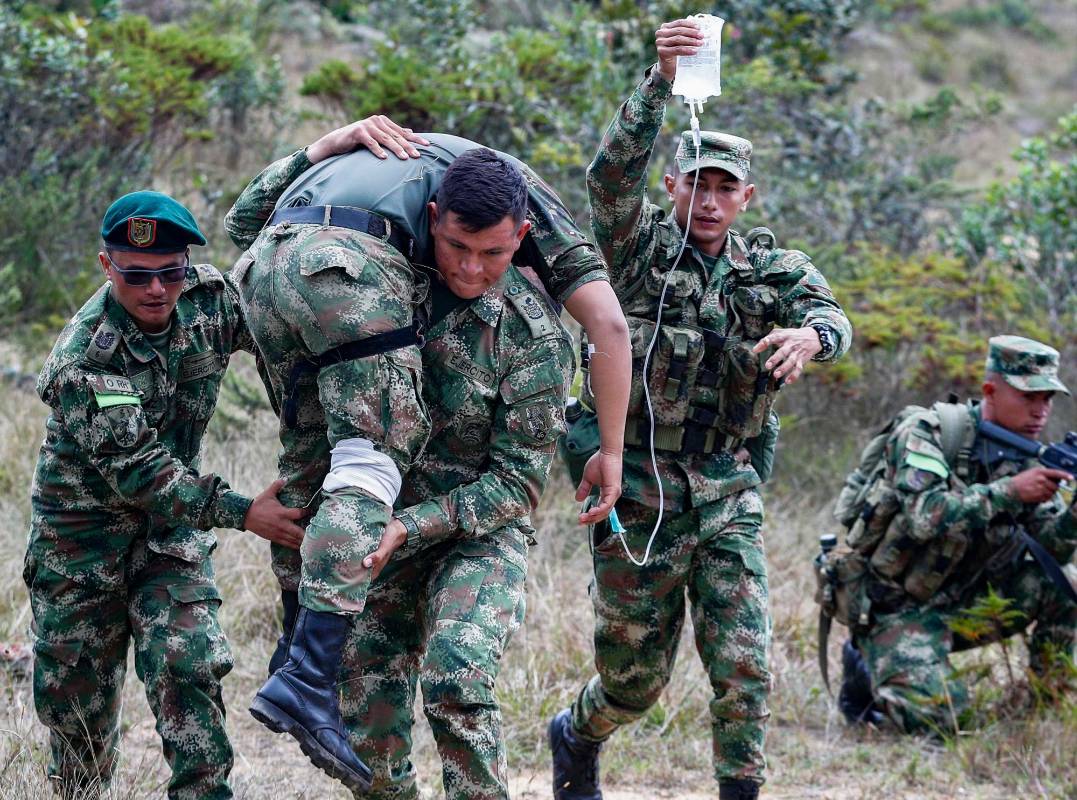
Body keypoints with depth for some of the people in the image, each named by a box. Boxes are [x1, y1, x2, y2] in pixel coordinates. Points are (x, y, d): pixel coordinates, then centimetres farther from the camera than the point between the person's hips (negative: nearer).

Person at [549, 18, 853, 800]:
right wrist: (661, 78, -34)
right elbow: (612, 172, -21)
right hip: (639, 490, -2)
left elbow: (833, 316, -12)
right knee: (636, 673, 8)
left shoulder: (769, 266, 6)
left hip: (728, 493, 2)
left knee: (744, 667, -8)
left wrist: (809, 333, -37)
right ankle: (578, 737, 40)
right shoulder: (642, 247, -2)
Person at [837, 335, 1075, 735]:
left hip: (965, 604, 6)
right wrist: (1009, 491, -36)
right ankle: (867, 671, 6)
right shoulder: (926, 431, -16)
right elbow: (925, 516, -31)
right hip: (900, 610, -6)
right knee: (935, 717, -25)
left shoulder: (1027, 457, 3)